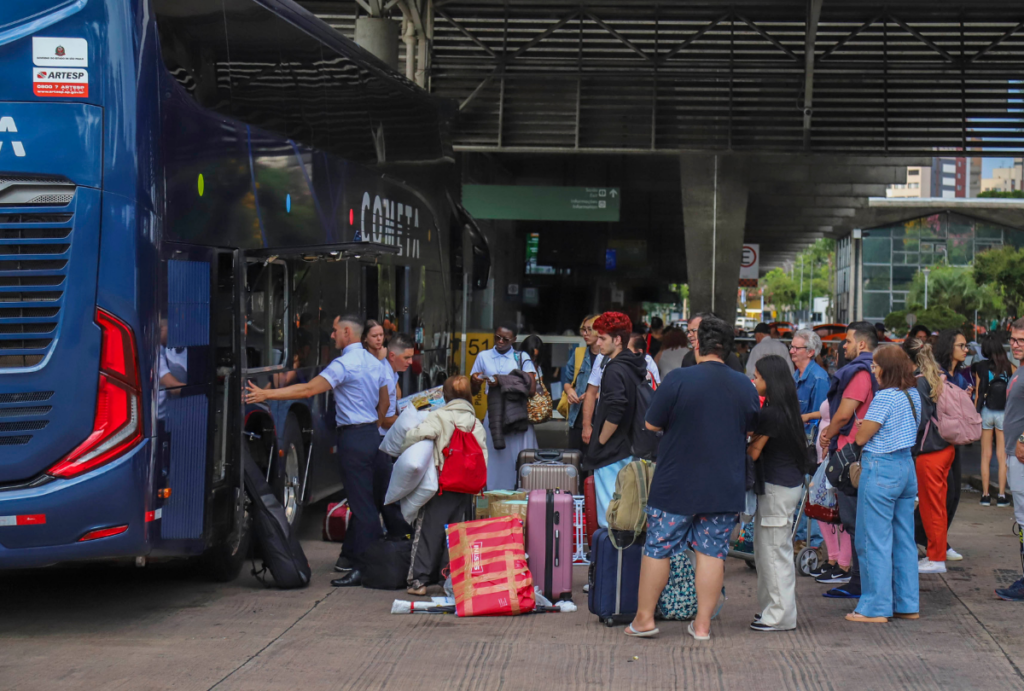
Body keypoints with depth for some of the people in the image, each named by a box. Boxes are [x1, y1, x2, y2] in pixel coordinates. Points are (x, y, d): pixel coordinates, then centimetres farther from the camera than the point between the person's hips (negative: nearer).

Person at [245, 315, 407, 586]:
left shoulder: (344, 364, -14)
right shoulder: (375, 363, 13)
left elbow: (309, 389, -21)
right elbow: (384, 402, 22)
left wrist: (266, 394, -21)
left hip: (353, 437, -8)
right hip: (373, 434, 8)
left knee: (362, 504, -7)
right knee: (383, 496, 13)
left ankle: (363, 566, -5)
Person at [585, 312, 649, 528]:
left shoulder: (615, 370, -16)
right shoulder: (637, 367, 11)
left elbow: (614, 414, -26)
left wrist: (600, 442, -13)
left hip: (611, 453, -9)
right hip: (630, 449, 9)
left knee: (608, 515, -6)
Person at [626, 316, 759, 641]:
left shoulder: (678, 379, -13)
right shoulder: (745, 386, 1)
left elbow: (652, 424, -6)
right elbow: (751, 429, 15)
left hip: (676, 485, -3)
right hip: (725, 488, 3)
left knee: (657, 549, 8)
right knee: (712, 552, 7)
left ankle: (644, 618, 14)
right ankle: (703, 624, 10)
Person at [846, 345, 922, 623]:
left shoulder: (884, 398, -17)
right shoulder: (913, 395, 9)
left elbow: (861, 437, -13)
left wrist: (863, 422, 7)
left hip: (880, 470, -9)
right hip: (906, 467, 9)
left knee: (874, 541, -1)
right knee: (904, 540, 13)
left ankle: (876, 608, 2)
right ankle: (908, 604, 18)